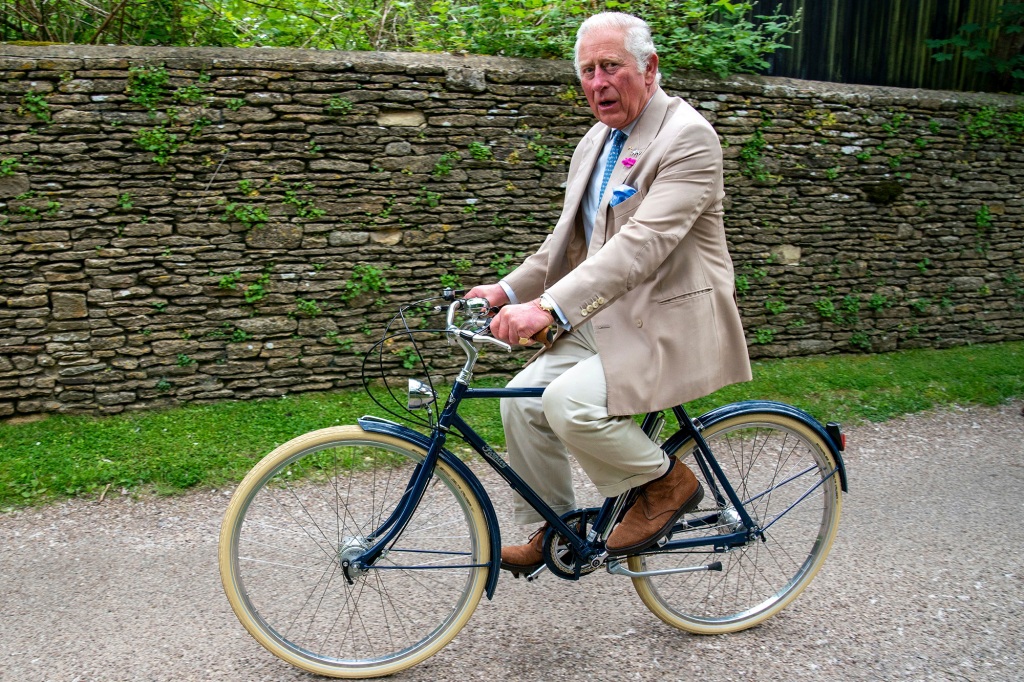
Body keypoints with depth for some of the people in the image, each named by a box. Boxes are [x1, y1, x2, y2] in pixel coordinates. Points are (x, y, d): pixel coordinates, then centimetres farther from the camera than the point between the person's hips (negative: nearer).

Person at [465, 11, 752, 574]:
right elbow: (570, 239, 18)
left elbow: (643, 243, -28)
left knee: (569, 401, -26)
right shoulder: (595, 143, 12)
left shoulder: (688, 137, -16)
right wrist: (509, 290, 5)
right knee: (522, 399, 1)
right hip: (605, 318, 9)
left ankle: (666, 483, 1)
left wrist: (547, 307, -35)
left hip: (668, 325, -8)